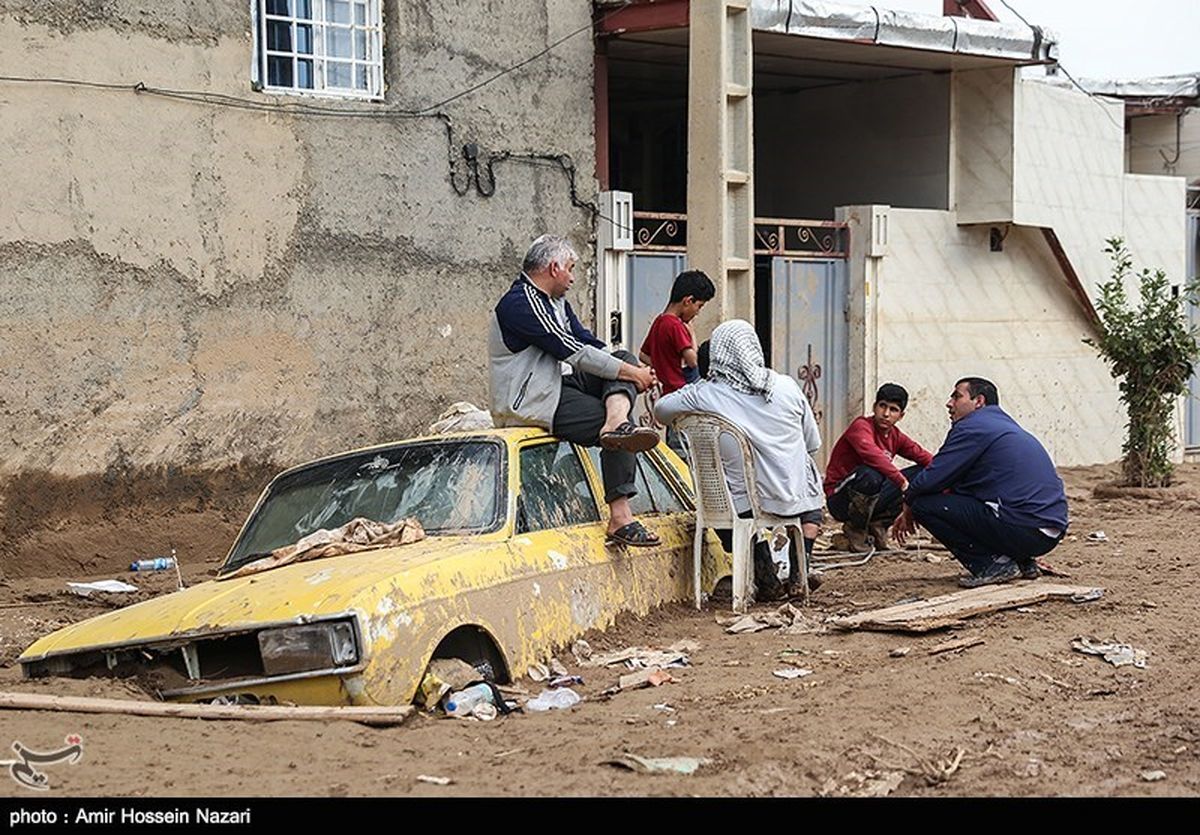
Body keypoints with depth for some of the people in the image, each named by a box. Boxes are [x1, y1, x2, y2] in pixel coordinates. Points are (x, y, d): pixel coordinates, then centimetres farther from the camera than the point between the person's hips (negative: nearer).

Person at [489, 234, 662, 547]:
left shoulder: (556, 302, 18)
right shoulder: (521, 304, -16)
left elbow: (589, 342, 18)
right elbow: (573, 352, -21)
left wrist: (634, 368, 1)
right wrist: (631, 374, -16)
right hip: (530, 402, -10)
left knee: (625, 357, -2)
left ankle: (618, 423, -33)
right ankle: (620, 518, -27)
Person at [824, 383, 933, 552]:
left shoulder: (896, 436, 7)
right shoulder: (861, 426, -16)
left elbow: (924, 457, 4)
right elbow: (872, 454, -36)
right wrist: (902, 482, -40)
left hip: (873, 500, 7)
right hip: (840, 499, -7)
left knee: (921, 473, -2)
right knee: (870, 475, -39)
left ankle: (878, 525, 1)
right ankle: (855, 528, -11)